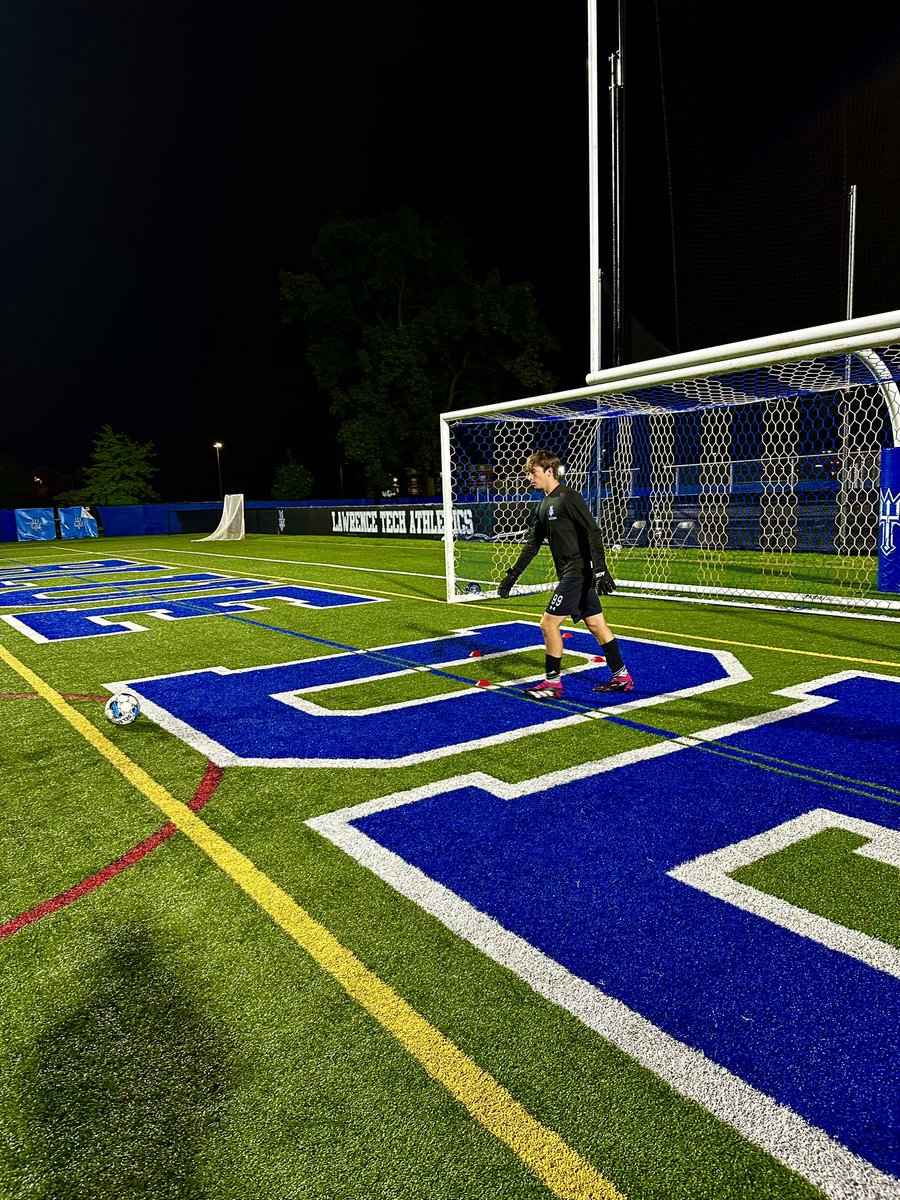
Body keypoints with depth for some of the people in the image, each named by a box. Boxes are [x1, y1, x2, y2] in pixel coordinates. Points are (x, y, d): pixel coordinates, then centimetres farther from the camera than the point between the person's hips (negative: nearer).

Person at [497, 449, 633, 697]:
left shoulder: (568, 497, -13)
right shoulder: (544, 505, 15)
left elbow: (593, 532, -19)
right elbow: (532, 544, 21)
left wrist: (600, 570, -26)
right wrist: (512, 575, 20)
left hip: (578, 571, -9)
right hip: (569, 574, 9)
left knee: (549, 623, -7)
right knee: (596, 624, 13)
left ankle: (552, 683, 3)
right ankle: (621, 677, 21)